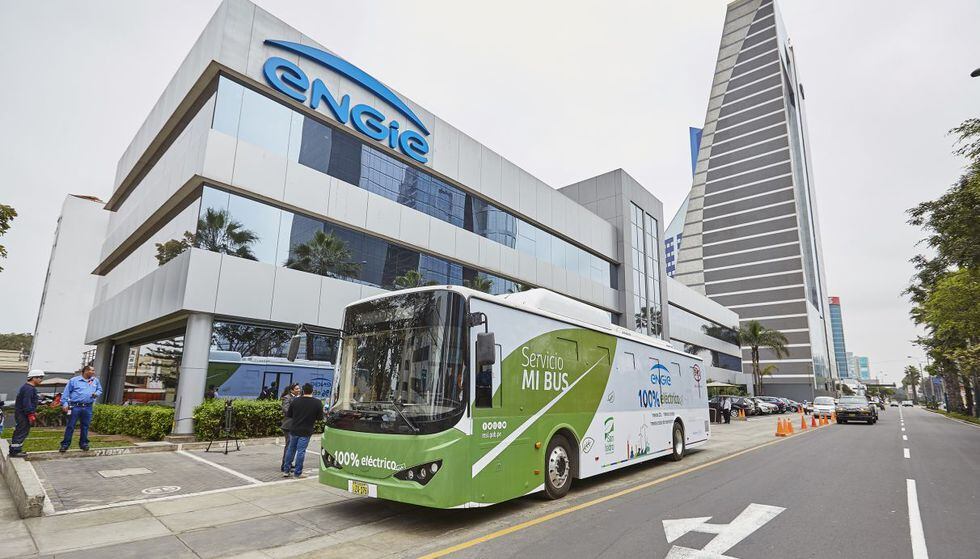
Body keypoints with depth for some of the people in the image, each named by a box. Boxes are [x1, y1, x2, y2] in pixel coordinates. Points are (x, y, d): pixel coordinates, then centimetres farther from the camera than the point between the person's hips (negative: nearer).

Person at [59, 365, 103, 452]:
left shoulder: (95, 381, 12)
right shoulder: (74, 380, 1)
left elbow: (100, 390, 21)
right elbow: (66, 392, 1)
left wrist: (97, 394, -2)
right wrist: (65, 403, -8)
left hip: (88, 407, 3)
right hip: (75, 406, -3)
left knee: (85, 426, 9)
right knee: (70, 426, 0)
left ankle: (83, 443, 19)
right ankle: (65, 444, 9)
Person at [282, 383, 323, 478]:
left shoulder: (295, 401, -2)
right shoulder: (317, 403, -9)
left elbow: (288, 415, 6)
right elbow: (320, 418, -5)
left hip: (294, 430, 3)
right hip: (306, 431, -3)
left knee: (291, 450, 16)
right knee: (301, 451, 3)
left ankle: (286, 470, 22)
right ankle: (297, 472, 8)